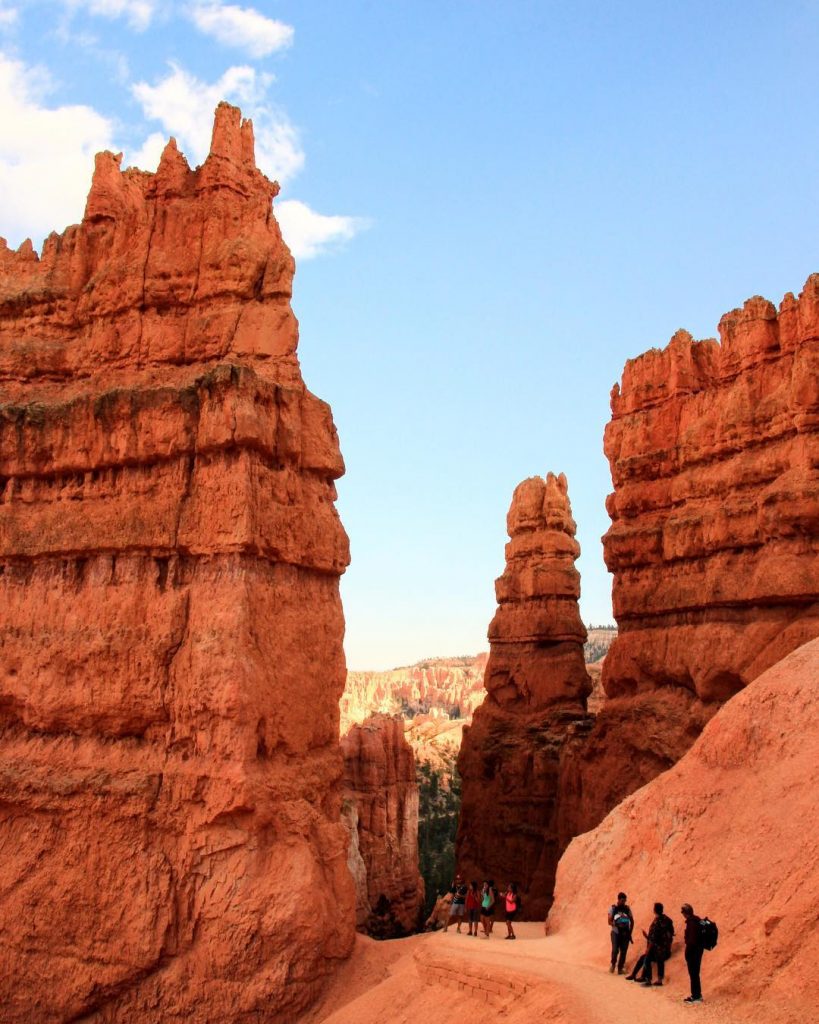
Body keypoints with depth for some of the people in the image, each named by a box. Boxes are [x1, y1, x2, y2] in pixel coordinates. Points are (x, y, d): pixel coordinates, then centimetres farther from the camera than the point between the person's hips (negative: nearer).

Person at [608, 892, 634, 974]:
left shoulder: (627, 908, 4)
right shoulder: (613, 908, -4)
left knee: (623, 951, -1)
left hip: (625, 933, 3)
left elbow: (632, 921, 9)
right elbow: (609, 921, -7)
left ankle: (620, 968, 15)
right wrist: (617, 925, -25)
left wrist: (630, 932, 0)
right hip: (616, 932, -3)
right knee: (615, 950, -16)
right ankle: (613, 964, 11)